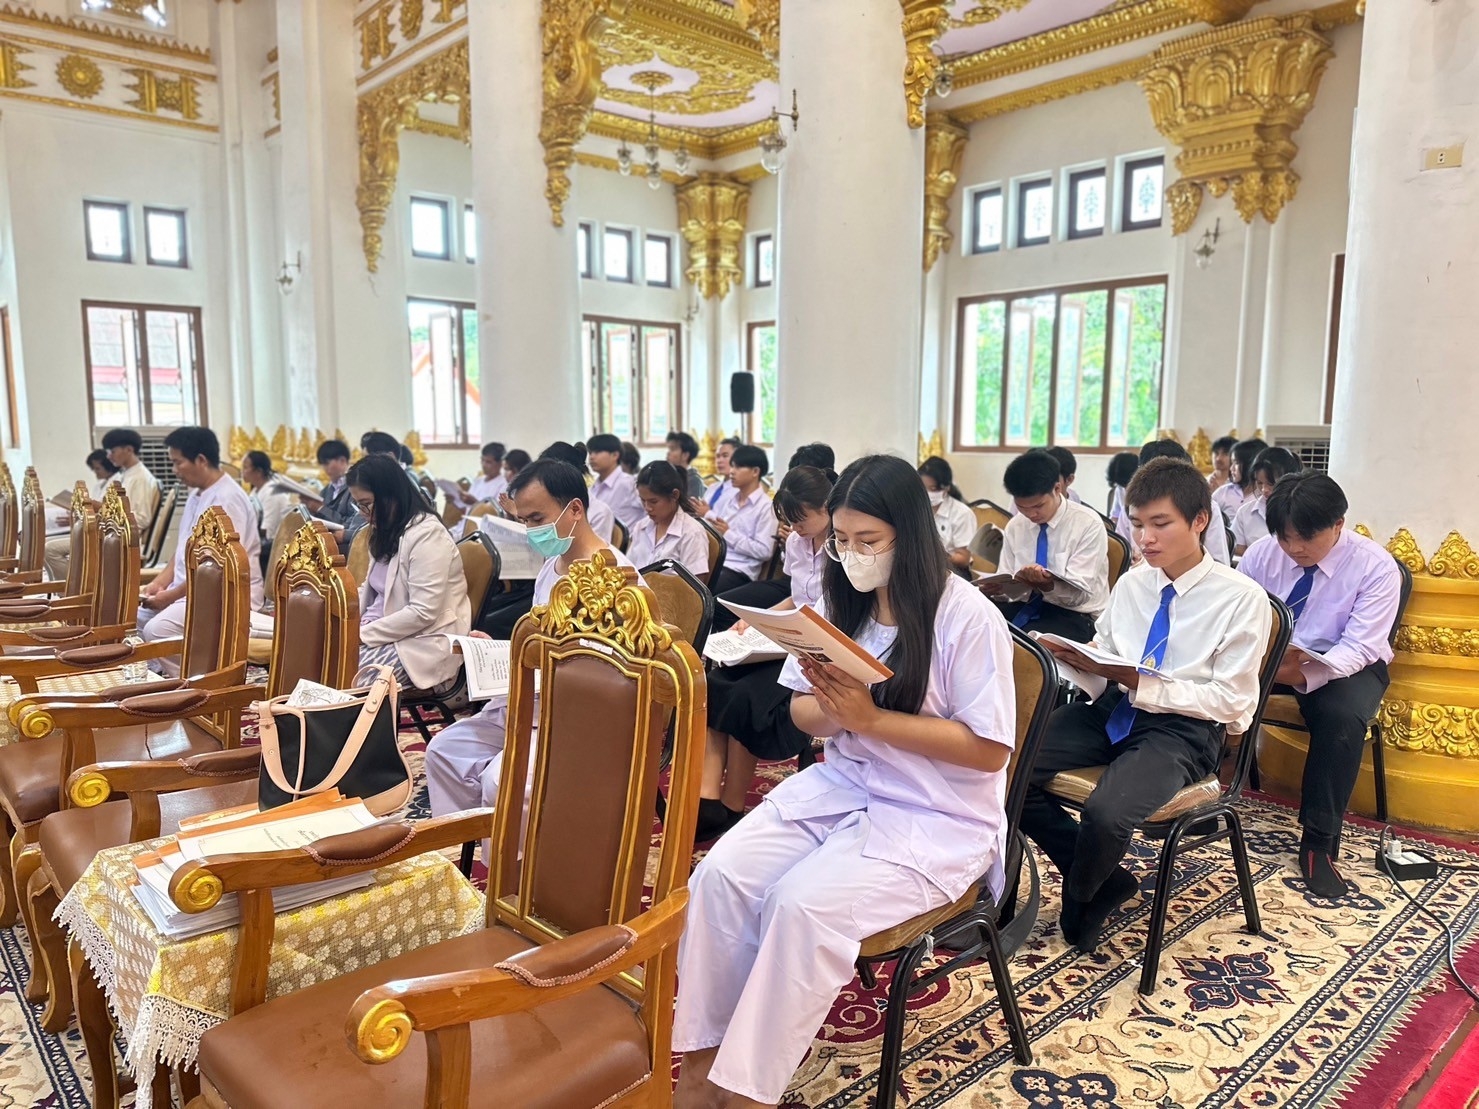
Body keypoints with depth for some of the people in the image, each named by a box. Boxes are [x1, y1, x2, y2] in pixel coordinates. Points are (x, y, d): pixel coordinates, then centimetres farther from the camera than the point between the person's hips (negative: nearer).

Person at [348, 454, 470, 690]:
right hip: (387, 632, 9)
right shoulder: (386, 531, 13)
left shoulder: (427, 535, -17)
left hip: (424, 644, -8)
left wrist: (362, 635, -18)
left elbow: (423, 613, -23)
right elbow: (370, 590, 22)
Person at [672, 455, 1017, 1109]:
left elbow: (990, 749, -16)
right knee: (721, 873, -17)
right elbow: (803, 714, 9)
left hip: (940, 817, -5)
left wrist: (872, 717, -23)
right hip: (841, 785, 6)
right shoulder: (841, 601, 4)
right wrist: (831, 710, -16)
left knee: (805, 903, -27)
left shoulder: (967, 616, -14)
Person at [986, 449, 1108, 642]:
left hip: (1072, 615, -4)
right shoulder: (1014, 526, 5)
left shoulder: (1088, 524, -10)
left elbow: (1080, 594, -15)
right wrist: (997, 586, -20)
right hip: (1023, 607, 4)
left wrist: (1047, 583, -35)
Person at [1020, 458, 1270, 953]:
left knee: (1105, 814, -33)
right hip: (1113, 708, 6)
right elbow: (1105, 664, 10)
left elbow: (1231, 699, -9)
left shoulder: (1242, 598, -7)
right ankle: (1106, 879, 5)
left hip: (1183, 728, -5)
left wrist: (1139, 683, -21)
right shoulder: (1131, 583, 10)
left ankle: (1079, 899, 5)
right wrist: (1080, 659, -14)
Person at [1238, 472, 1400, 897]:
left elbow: (1358, 648, -22)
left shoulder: (1376, 566, -17)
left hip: (1343, 665, -2)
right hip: (1267, 658, 3)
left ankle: (1319, 842, -19)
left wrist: (1306, 673, -42)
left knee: (1342, 717, -35)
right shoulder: (1261, 552, -9)